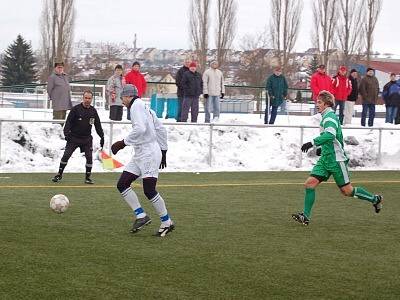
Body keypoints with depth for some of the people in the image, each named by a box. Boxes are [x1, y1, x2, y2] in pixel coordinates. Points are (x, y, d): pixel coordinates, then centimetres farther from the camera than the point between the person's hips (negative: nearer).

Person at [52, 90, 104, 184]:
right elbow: (68, 122, -9)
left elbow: (98, 125, 12)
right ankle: (59, 174, 7)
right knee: (66, 155, -6)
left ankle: (87, 177, 8)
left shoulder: (93, 111, 4)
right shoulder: (76, 109, -9)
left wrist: (102, 137, 7)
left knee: (89, 157, -5)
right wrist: (66, 133, -20)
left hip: (87, 139, 3)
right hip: (73, 137, -3)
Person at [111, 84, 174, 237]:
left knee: (149, 190, -10)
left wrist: (123, 143, -18)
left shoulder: (136, 106, -8)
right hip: (140, 154, 10)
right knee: (122, 184, 2)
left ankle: (167, 222, 1)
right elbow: (161, 129, 22)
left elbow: (140, 129, -23)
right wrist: (163, 151, 24)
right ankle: (141, 215, 2)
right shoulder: (144, 108, 21)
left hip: (149, 154, -10)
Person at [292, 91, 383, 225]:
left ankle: (375, 199, 20)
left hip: (336, 160, -9)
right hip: (325, 159, 9)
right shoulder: (326, 117, 16)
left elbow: (330, 135, -34)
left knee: (347, 191, 1)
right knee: (310, 183, -6)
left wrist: (312, 143, -39)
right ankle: (306, 216, -7)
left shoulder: (330, 117, -15)